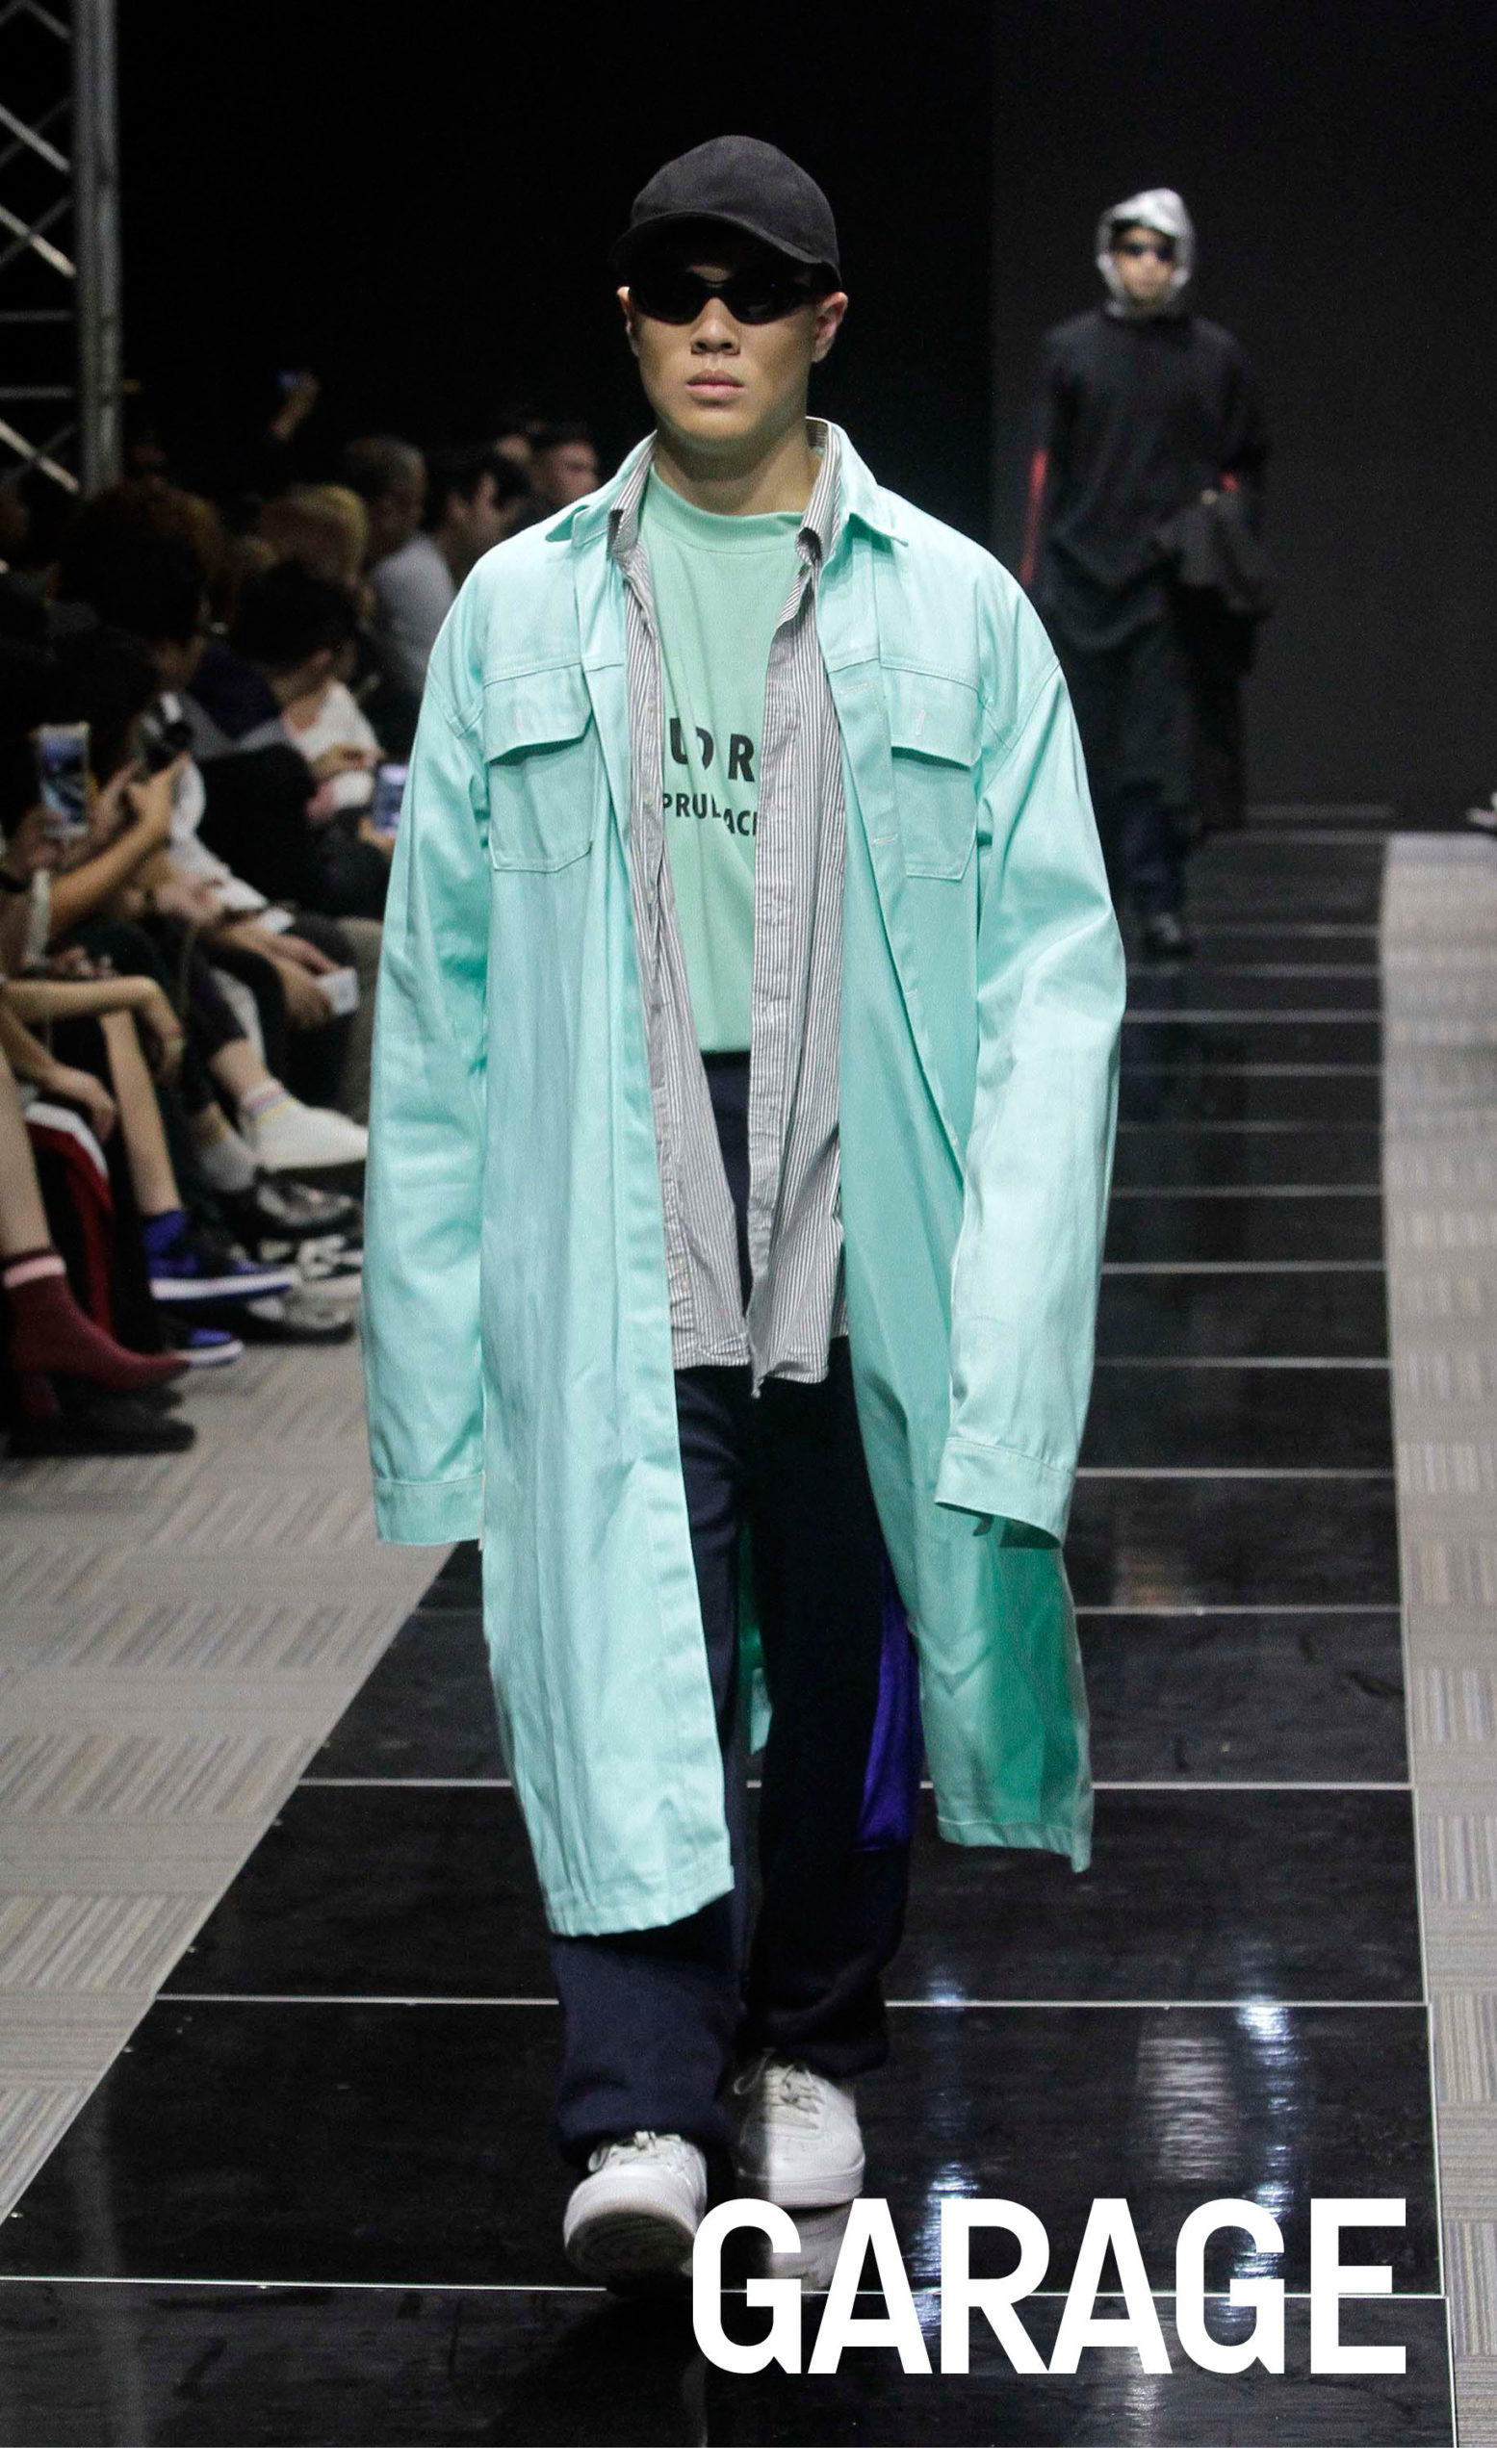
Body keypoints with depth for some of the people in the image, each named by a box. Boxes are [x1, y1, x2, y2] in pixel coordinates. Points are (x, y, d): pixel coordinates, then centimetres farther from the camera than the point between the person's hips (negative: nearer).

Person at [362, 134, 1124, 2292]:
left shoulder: (954, 613, 4)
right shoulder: (521, 613, 8)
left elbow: (1053, 961, 0)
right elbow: (442, 972, 8)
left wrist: (1010, 1285, -11)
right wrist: (434, 1283, 3)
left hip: (865, 1213, 0)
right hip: (612, 1228, 0)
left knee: (849, 1648, 10)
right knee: (624, 1654, -11)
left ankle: (808, 2048, 28)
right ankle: (639, 2113, -13)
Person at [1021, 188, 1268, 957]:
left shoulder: (1214, 357, 9)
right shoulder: (1070, 349, 9)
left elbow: (1246, 462, 15)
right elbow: (1047, 463, 7)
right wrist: (1037, 571, 1)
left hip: (1173, 578, -1)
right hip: (1084, 576, 1)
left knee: (1162, 746, -6)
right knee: (1086, 743, 3)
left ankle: (1159, 899, -6)